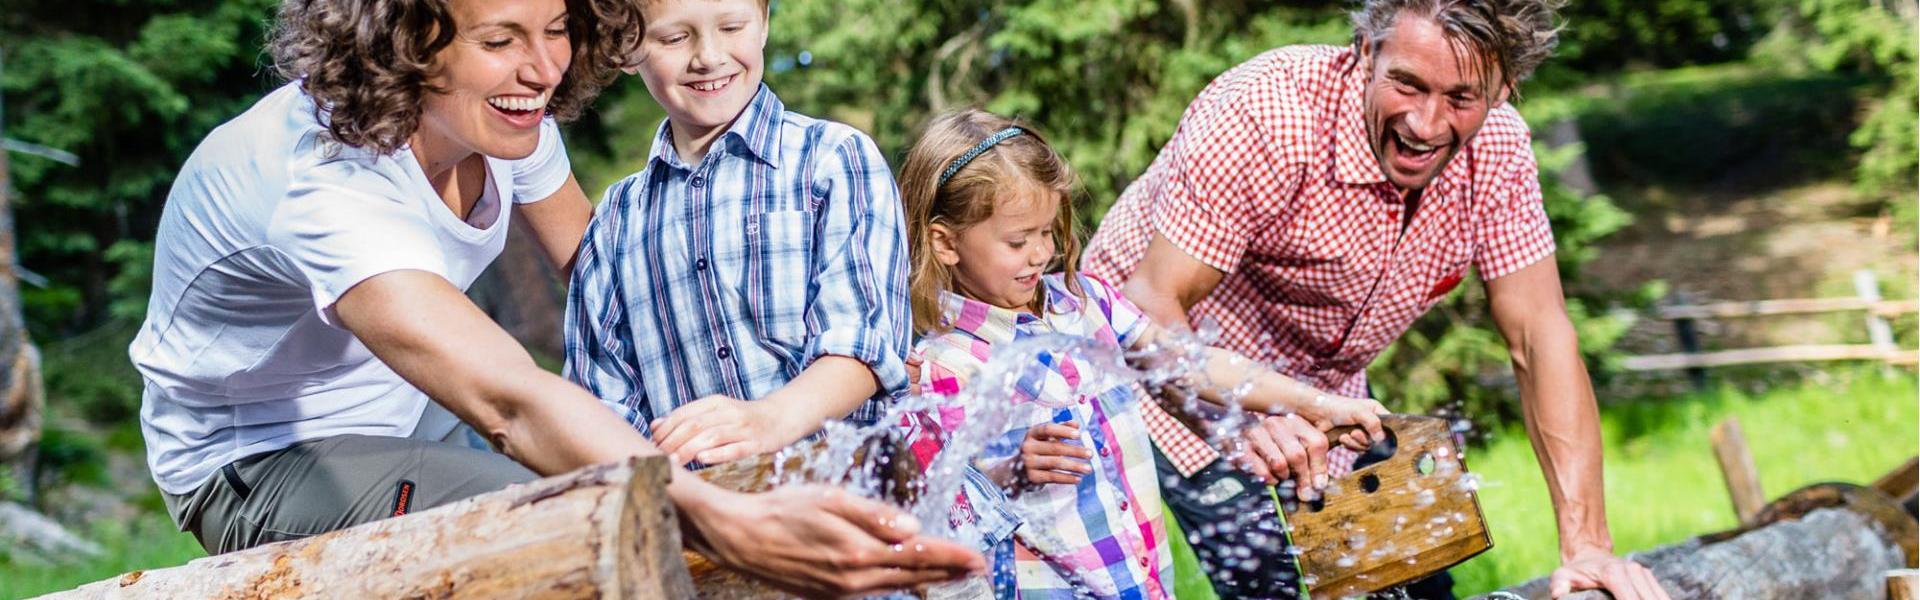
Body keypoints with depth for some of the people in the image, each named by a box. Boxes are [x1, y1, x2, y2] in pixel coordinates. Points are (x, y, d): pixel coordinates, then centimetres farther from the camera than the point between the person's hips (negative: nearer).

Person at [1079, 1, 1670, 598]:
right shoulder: (1263, 118, -33)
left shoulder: (1496, 150, -17)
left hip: (1320, 388, 6)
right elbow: (1151, 307, -35)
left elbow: (1539, 337, -16)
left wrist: (1585, 542, -25)